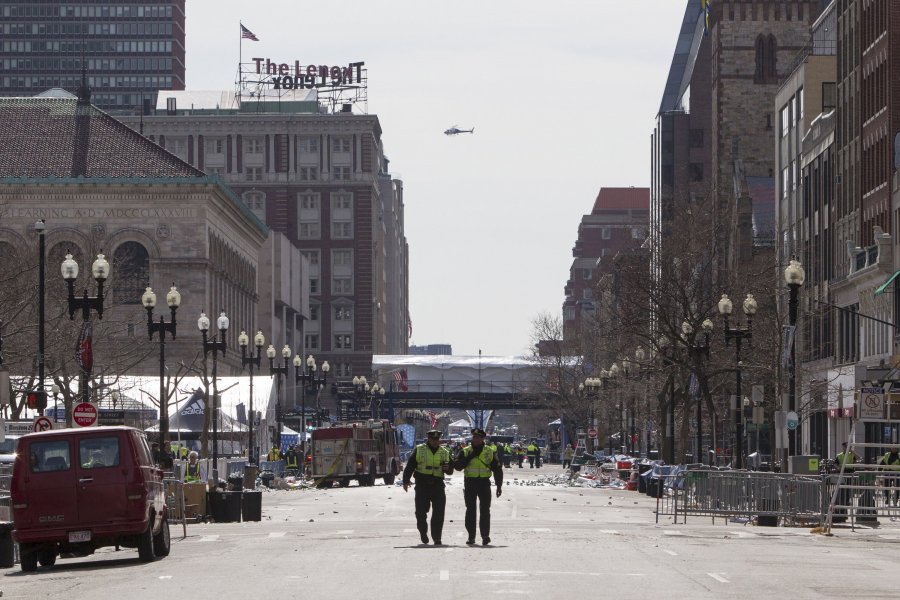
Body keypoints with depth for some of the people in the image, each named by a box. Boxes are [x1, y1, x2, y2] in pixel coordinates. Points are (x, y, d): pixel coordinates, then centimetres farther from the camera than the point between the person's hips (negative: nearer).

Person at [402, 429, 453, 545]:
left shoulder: (444, 453, 12)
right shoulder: (419, 450, 5)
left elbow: (450, 470, 19)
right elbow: (410, 466, 4)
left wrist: (447, 468, -5)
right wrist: (406, 481, -4)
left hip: (437, 485, 1)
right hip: (422, 484, -1)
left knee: (439, 512, -4)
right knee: (421, 511, 0)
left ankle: (437, 538, 1)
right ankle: (423, 532, 23)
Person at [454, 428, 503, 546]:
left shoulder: (489, 452, 7)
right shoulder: (465, 451, 6)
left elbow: (497, 470, 10)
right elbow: (457, 465, -7)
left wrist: (499, 486, 4)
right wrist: (469, 457, -16)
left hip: (484, 483, -1)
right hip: (470, 483, 1)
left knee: (485, 510, -6)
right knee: (470, 510, 4)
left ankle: (485, 535, -9)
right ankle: (471, 536, 9)